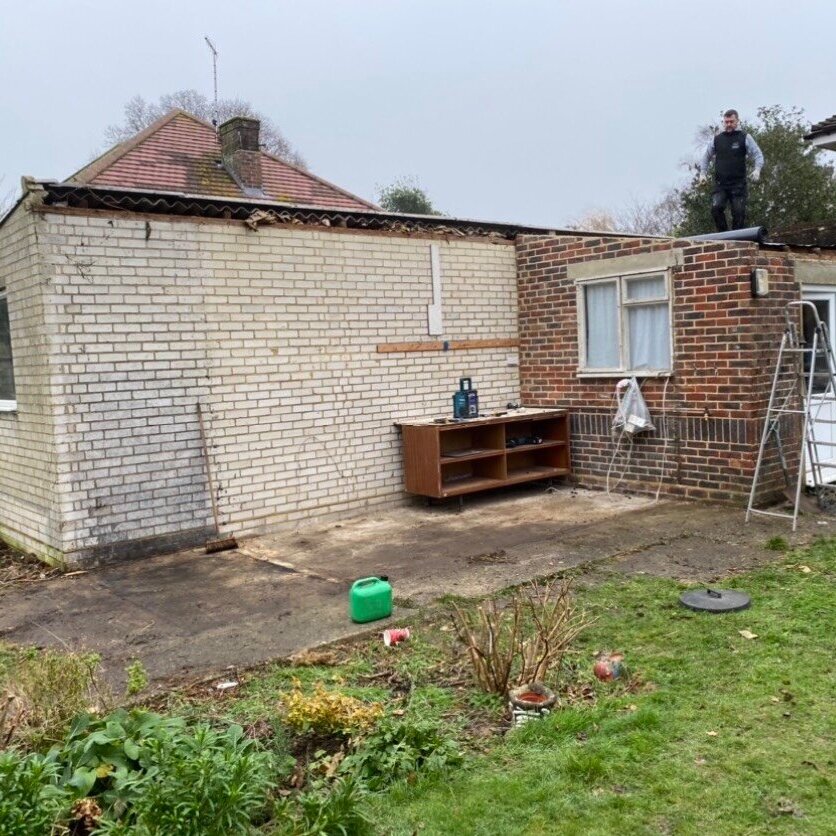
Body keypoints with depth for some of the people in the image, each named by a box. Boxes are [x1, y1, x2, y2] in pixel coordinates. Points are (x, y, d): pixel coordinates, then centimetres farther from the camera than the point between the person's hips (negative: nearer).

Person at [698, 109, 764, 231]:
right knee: (716, 208, -20)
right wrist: (703, 173, 8)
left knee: (739, 213, -4)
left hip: (738, 184, -1)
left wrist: (757, 169, -16)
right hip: (720, 184, 1)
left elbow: (758, 155, 3)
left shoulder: (745, 138, 5)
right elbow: (706, 157, 22)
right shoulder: (717, 139, 11)